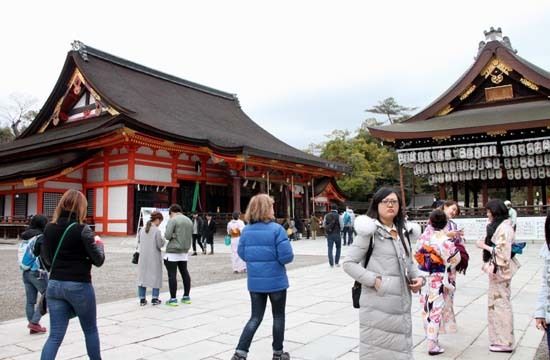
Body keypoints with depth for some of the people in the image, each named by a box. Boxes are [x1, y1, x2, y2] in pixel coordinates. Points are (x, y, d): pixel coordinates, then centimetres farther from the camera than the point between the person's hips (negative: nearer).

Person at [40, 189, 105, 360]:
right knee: (90, 330, 16)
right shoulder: (82, 229, -14)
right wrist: (99, 243, 6)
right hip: (79, 286, -4)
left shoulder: (49, 228, 2)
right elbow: (98, 260, -10)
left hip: (54, 285, 5)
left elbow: (45, 259, 11)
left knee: (55, 335, 7)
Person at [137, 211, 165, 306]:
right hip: (154, 258, -5)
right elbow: (160, 245, -14)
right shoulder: (157, 230, -16)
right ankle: (155, 299, 11)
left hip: (143, 257, 5)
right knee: (156, 277, 9)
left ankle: (142, 299, 16)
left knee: (142, 276, 12)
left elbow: (138, 241, 12)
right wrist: (163, 240, 4)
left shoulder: (142, 229, 1)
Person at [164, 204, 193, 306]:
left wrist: (169, 235, 4)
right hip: (184, 251, 7)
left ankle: (173, 299, 2)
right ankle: (186, 297, 21)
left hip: (173, 251, -7)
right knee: (185, 272, 15)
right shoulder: (189, 221, 12)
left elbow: (167, 236, -16)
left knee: (172, 275, -1)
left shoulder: (173, 220, -10)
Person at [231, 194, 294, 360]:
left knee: (255, 318, 15)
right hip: (276, 281, -4)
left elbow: (242, 254, 7)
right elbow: (287, 256, -19)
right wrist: (275, 257, 3)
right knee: (278, 316, 15)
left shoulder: (246, 230, -1)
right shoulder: (276, 229, -16)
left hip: (255, 282, 4)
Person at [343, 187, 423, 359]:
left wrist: (418, 277, 0)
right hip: (378, 305, -6)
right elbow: (348, 263, -11)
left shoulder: (404, 232, 10)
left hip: (402, 303, 7)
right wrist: (374, 280, -18)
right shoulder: (370, 231, -10)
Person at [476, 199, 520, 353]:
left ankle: (505, 342, 9)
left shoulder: (504, 228, -18)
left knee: (500, 302, -1)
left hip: (500, 268, -10)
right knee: (497, 302, 15)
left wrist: (484, 246, -13)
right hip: (497, 268, 10)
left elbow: (502, 252, -23)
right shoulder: (500, 226, 11)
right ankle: (501, 338, 26)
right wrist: (486, 243, 7)